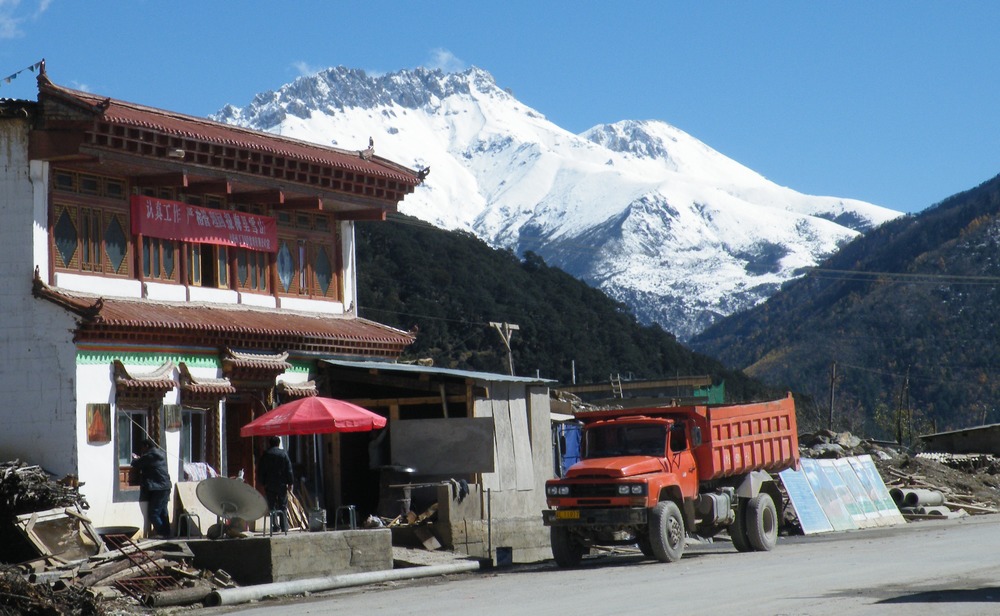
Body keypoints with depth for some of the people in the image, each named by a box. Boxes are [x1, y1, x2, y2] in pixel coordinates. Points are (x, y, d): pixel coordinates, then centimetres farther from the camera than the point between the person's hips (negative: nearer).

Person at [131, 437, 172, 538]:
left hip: (157, 489, -9)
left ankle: (161, 533, -8)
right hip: (166, 487, 9)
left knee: (153, 513, -6)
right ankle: (167, 533, 18)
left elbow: (136, 465, -5)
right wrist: (139, 459, 24)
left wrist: (135, 459, 16)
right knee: (163, 511, 15)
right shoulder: (161, 454, 14)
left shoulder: (149, 456, -13)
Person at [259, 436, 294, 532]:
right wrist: (290, 483, 3)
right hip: (282, 484, -1)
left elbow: (262, 471, 6)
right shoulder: (283, 454, -1)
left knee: (271, 507, 5)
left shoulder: (265, 455, 4)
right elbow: (289, 470, -2)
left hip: (269, 485, 1)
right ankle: (284, 528, 0)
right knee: (283, 507, 3)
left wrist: (263, 483, 12)